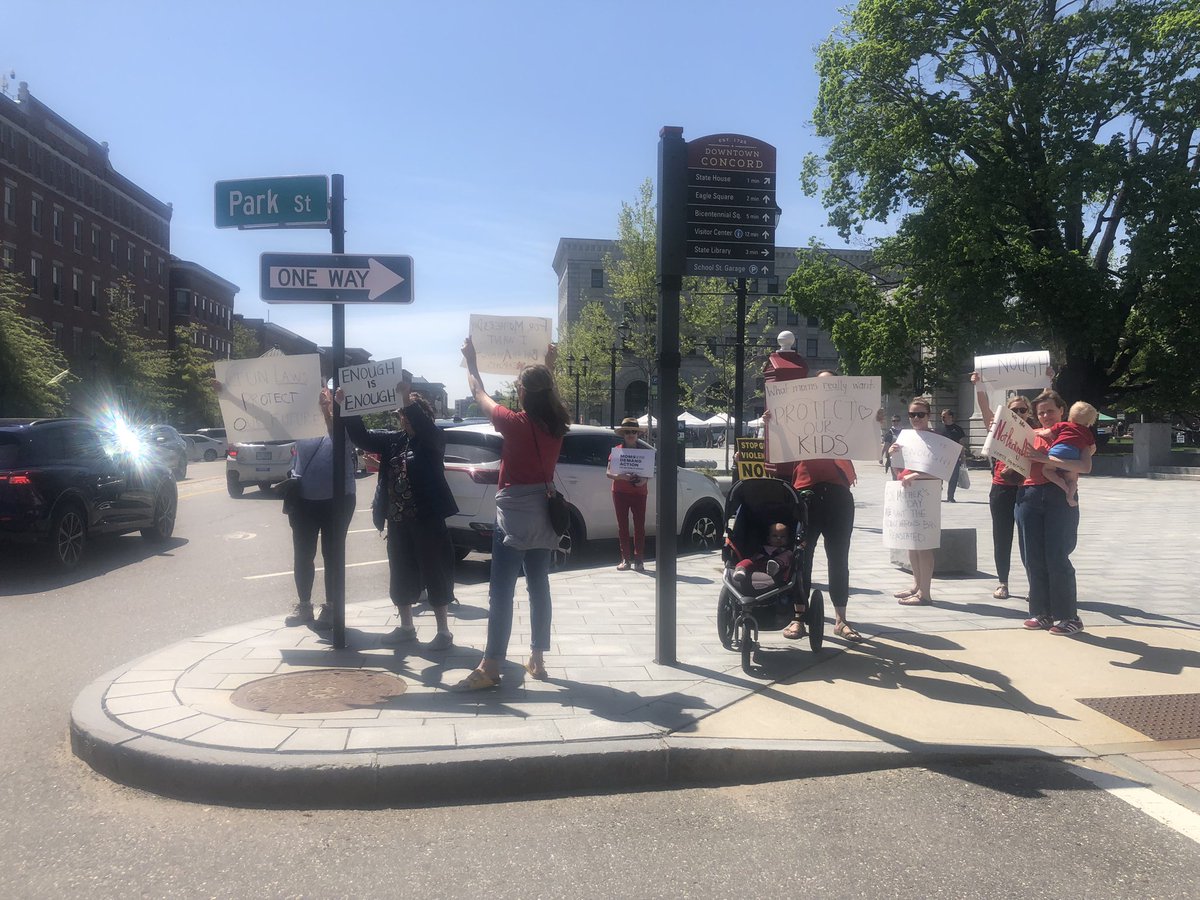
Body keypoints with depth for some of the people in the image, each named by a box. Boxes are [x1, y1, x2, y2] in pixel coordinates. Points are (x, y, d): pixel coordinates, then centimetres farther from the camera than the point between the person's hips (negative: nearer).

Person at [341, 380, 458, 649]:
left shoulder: (433, 439, -6)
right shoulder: (393, 440, 10)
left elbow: (424, 427, -27)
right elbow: (361, 437, 4)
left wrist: (409, 400, -38)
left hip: (427, 520, -6)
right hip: (398, 521, 6)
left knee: (435, 574, 1)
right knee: (401, 575, 13)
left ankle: (443, 631, 11)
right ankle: (406, 627, 27)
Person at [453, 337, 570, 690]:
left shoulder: (515, 423, -13)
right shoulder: (557, 424, 2)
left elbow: (479, 394, 4)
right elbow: (550, 395, 27)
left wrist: (470, 361, 18)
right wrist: (548, 365, 38)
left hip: (514, 512, -6)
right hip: (544, 512, 6)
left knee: (501, 591, -4)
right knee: (539, 587, 12)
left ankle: (490, 668, -3)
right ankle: (537, 660, 18)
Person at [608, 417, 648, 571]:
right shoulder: (616, 451, 4)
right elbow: (609, 473, 0)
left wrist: (644, 479, -11)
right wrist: (620, 476, -21)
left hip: (639, 492, 0)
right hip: (620, 492, 0)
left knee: (639, 526, -2)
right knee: (622, 526, 2)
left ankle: (638, 559, 2)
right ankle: (626, 559, 7)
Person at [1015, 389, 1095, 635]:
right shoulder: (1032, 436, 14)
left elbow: (1085, 467, -13)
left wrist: (1048, 459, -21)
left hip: (1060, 500, -4)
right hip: (1030, 498, 4)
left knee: (1057, 559, -5)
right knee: (1033, 559, 6)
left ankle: (1070, 617, 4)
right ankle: (1042, 613, 16)